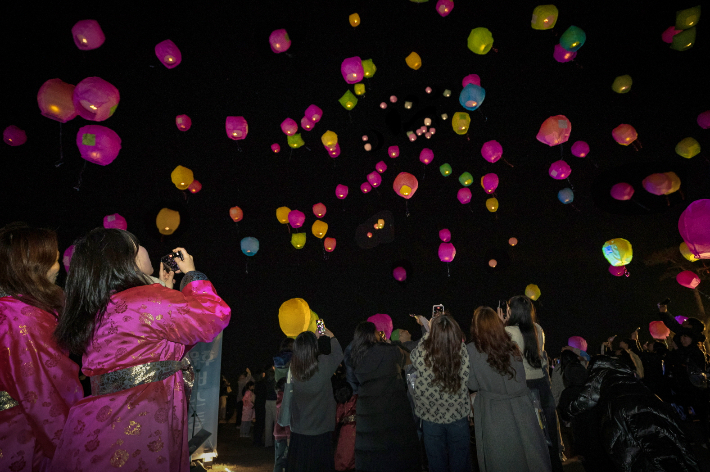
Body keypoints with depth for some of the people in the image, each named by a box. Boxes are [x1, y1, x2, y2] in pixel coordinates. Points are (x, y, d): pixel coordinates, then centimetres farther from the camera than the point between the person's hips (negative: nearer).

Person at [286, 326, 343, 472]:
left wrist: (315, 339, 23)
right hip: (321, 430, -4)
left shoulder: (294, 368, -7)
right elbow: (338, 354, 1)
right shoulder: (323, 364, -18)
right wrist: (332, 337, 17)